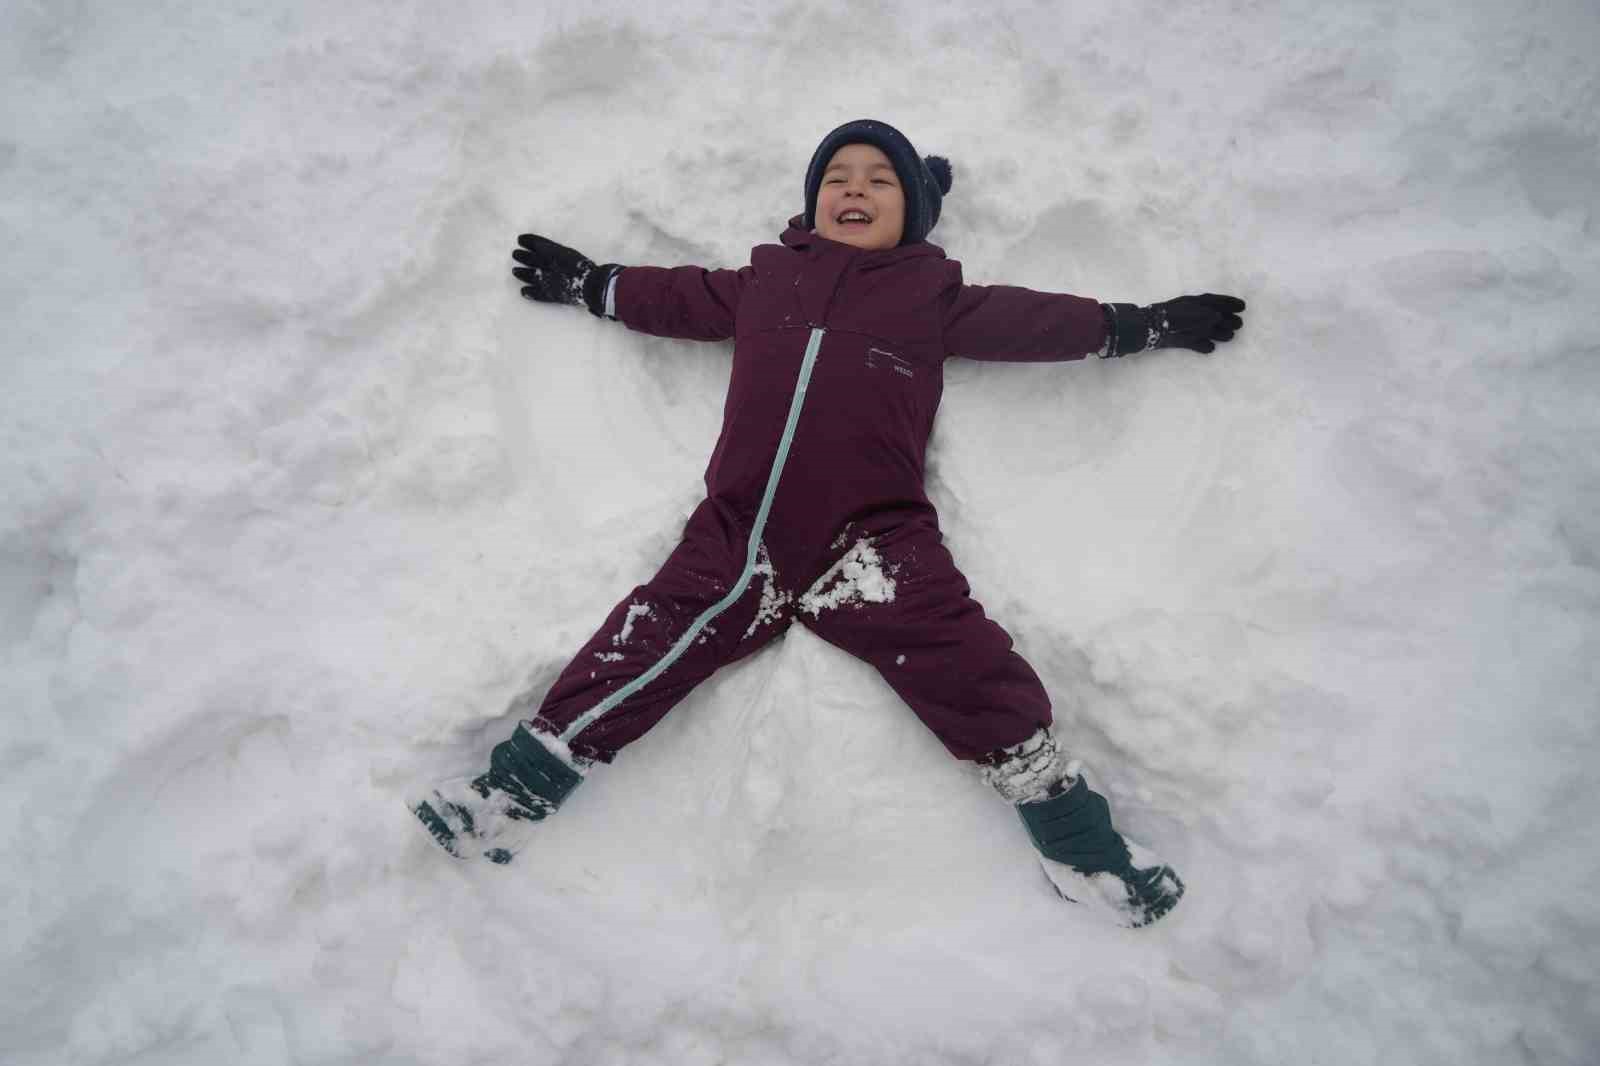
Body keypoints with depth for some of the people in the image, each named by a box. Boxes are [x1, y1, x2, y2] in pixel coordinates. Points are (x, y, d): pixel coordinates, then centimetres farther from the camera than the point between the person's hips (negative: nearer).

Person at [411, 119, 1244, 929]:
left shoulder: (934, 297, 20)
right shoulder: (765, 281, 24)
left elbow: (1036, 320, 22)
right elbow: (669, 296, 35)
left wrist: (1146, 324, 23)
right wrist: (582, 281, 41)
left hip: (872, 538, -1)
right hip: (739, 534, 2)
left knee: (968, 668, -15)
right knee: (644, 646, -8)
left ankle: (1079, 845, -2)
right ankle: (515, 792, 5)